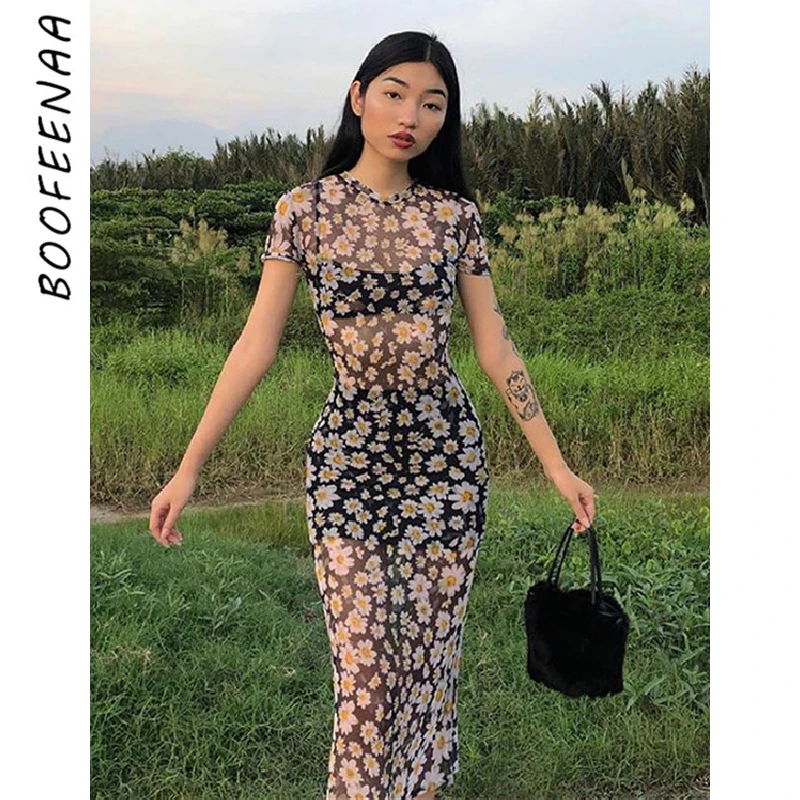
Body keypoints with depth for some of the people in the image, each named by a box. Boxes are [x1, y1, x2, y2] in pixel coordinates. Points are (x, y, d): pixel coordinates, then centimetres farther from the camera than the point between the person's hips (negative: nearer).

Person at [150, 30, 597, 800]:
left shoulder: (456, 213, 3)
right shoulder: (305, 208, -2)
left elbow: (494, 347, 4)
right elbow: (255, 346, -3)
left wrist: (556, 462, 3)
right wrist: (187, 469, -7)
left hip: (447, 452, 2)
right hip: (347, 454, -2)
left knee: (431, 652, 10)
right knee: (365, 664, -1)